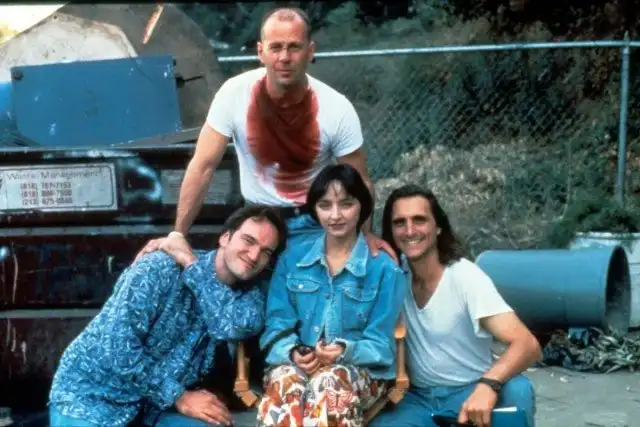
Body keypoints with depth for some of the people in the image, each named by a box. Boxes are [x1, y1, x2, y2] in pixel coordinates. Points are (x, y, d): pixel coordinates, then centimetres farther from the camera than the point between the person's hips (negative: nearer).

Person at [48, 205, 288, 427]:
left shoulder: (247, 295, 2)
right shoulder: (161, 268, -16)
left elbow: (244, 324, -22)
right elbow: (117, 345, -22)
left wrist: (192, 266, -19)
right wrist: (178, 397, -17)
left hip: (156, 404, 5)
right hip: (95, 393, -5)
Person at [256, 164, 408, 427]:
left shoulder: (385, 270, 1)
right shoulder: (291, 260, 10)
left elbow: (380, 344, -1)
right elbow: (277, 326, 7)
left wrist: (346, 351, -23)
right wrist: (293, 353, -16)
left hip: (361, 370, -1)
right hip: (296, 364, 2)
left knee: (329, 384, -39)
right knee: (284, 382, -37)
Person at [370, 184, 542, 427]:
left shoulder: (466, 277, -17)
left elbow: (528, 345, -27)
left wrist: (488, 385, -46)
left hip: (470, 394, -2)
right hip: (418, 398, 2)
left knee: (516, 390, -35)